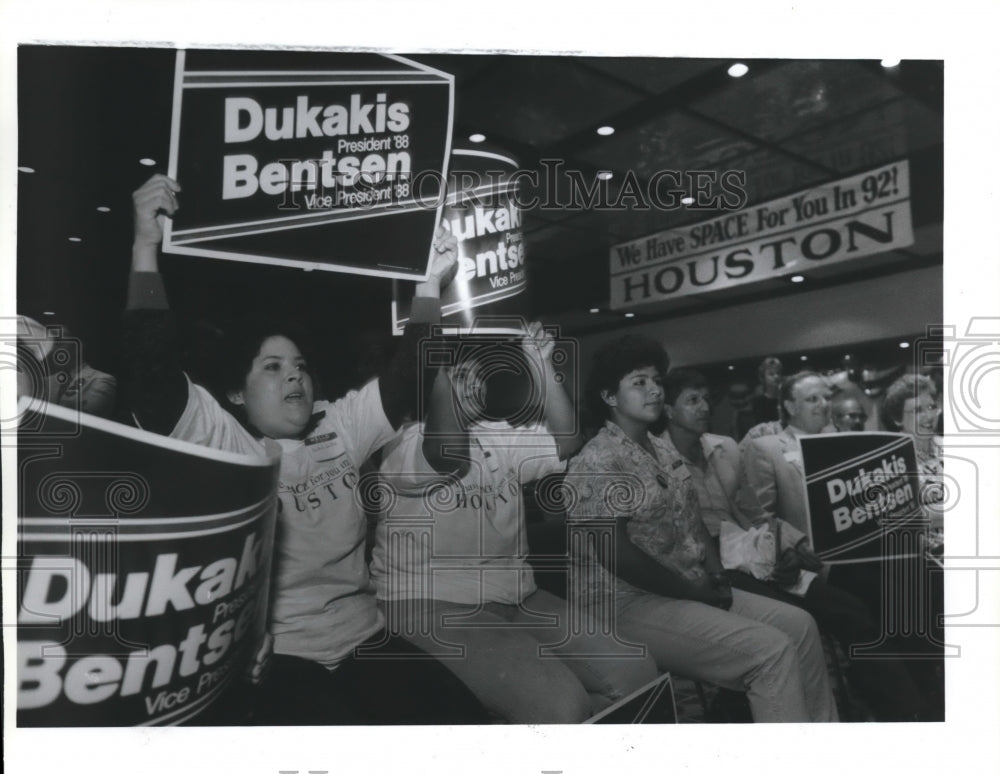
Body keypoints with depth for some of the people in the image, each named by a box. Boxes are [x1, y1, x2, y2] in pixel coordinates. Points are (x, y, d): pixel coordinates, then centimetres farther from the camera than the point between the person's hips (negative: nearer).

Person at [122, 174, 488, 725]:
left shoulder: (338, 429, 13)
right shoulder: (223, 445, -2)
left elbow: (406, 377, 8)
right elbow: (153, 376, -16)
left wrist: (431, 284, 1)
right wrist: (145, 248, -21)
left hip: (365, 640, 5)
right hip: (273, 657, -5)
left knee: (464, 718, -14)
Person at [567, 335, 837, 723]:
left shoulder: (662, 451, 14)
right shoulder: (597, 462, -16)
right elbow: (614, 553, -22)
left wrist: (716, 578, 1)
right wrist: (694, 592, -15)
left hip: (691, 591, 10)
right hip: (630, 605, -9)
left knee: (799, 625, 4)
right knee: (771, 650, -19)